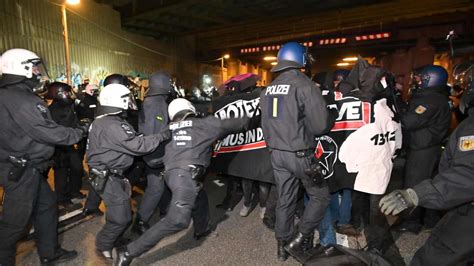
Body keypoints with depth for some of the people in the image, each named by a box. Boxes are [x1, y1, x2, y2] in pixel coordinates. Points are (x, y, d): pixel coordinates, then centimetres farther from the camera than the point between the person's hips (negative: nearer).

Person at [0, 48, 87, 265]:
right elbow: (50, 133, -23)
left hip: (26, 167, 10)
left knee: (46, 206, 18)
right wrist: (82, 131, -11)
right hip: (21, 171, -10)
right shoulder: (22, 100, -22)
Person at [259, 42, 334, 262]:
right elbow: (320, 125, -16)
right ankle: (298, 241, 13)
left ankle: (283, 246, 31)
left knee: (285, 200, 18)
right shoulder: (305, 85, -14)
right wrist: (330, 120, 5)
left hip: (277, 153, 6)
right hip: (299, 153, -6)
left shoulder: (268, 90, 7)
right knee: (320, 195, 14)